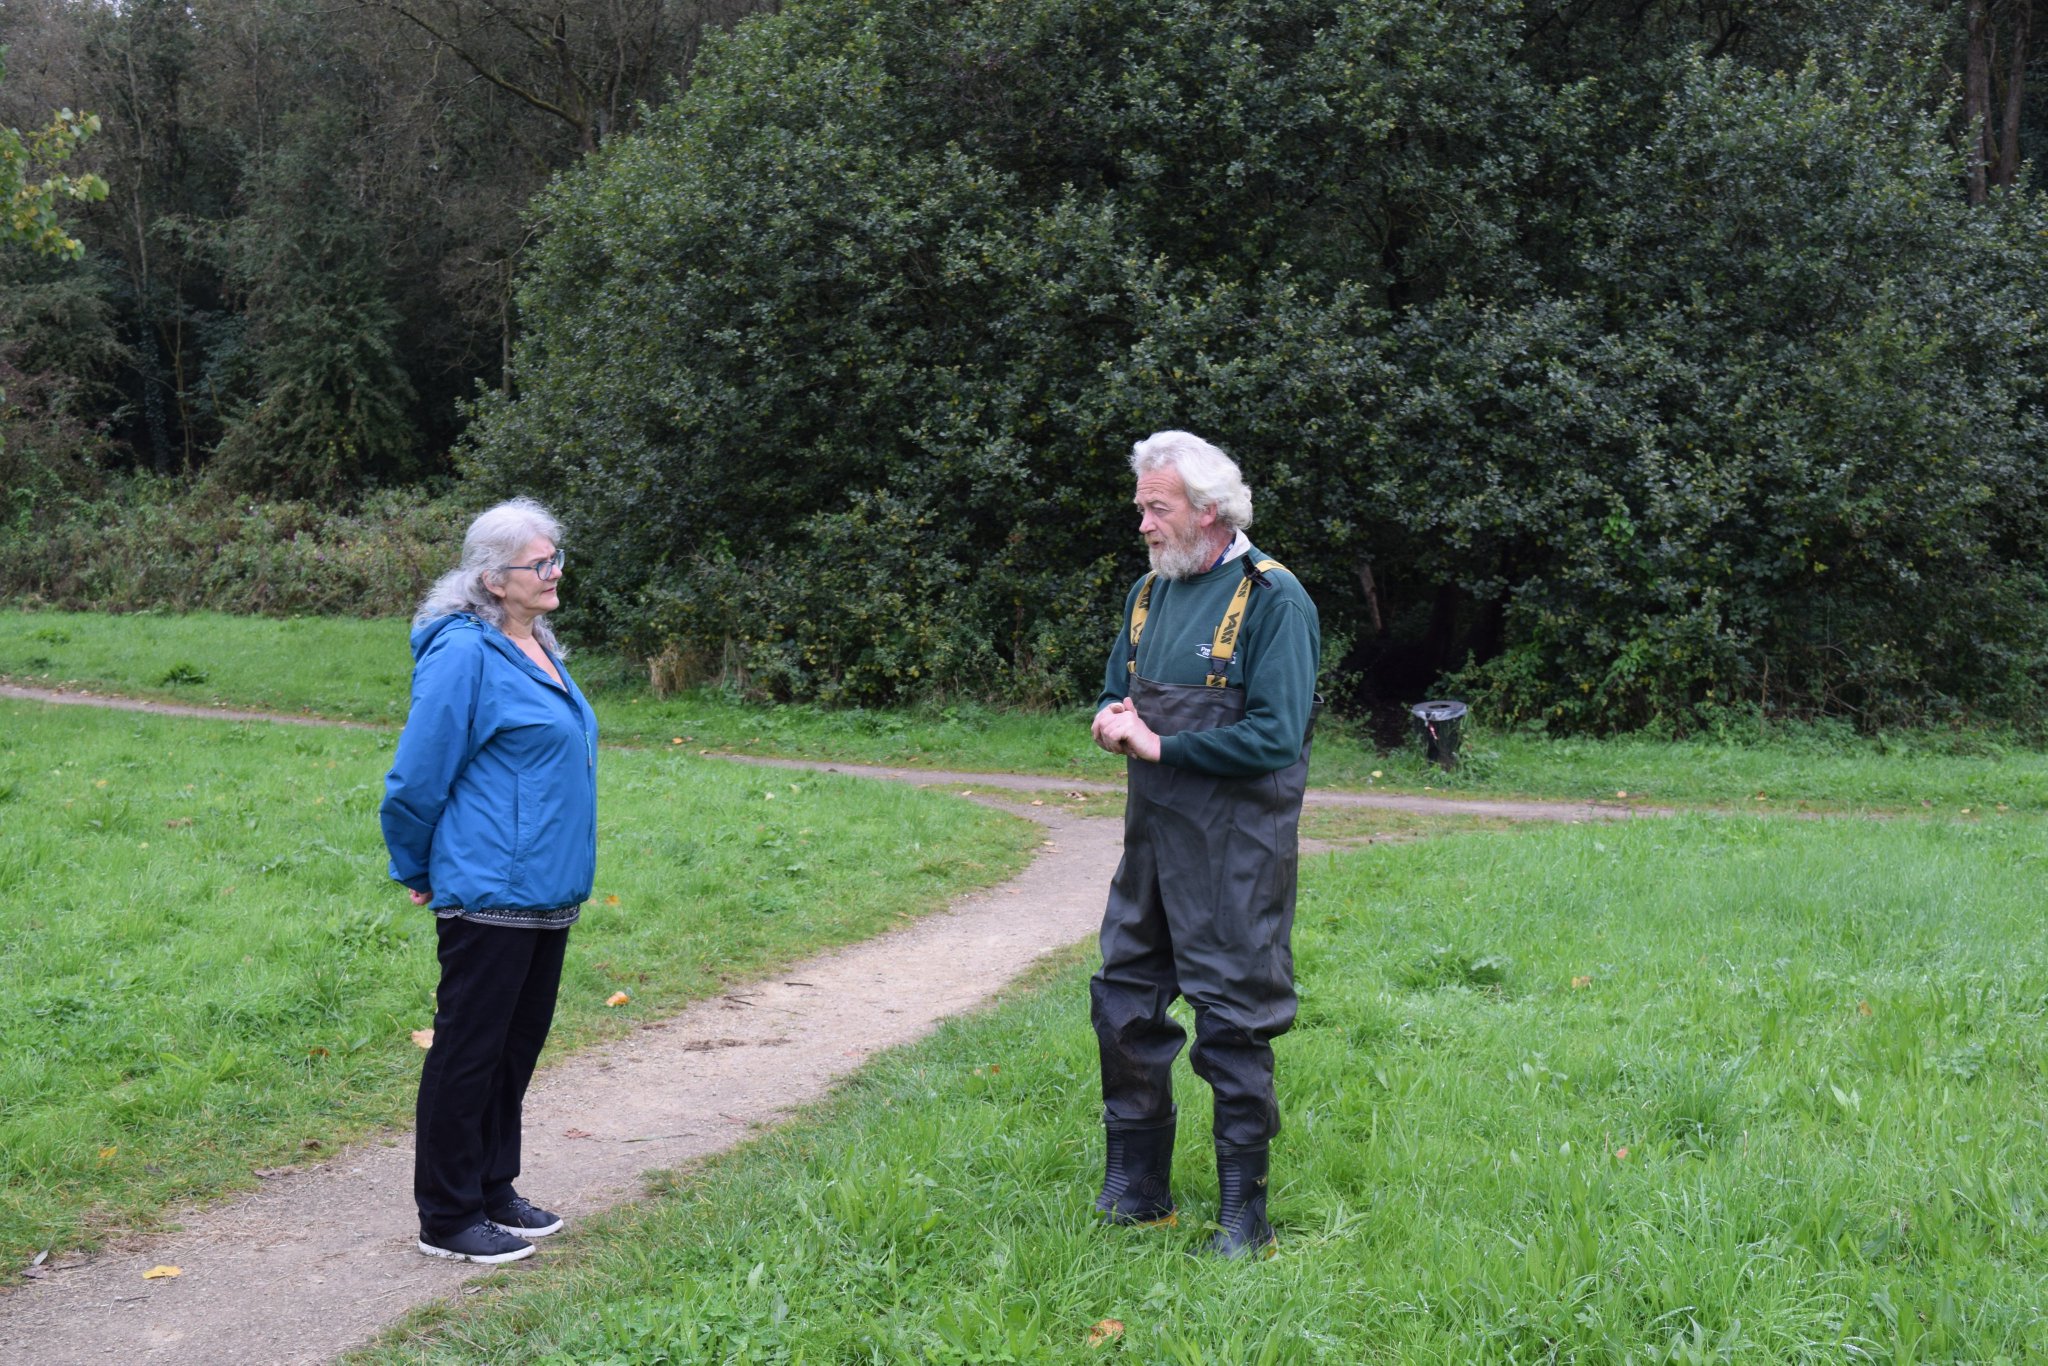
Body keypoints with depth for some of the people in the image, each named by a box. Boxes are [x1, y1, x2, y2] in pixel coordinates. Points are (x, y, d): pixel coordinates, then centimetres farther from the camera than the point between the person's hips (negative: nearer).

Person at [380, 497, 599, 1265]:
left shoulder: (537, 648, 12)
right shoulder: (466, 654, -16)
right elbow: (418, 777, -13)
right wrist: (415, 871, -2)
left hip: (547, 890, 9)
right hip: (488, 893, -9)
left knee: (519, 1042, 17)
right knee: (469, 1051, 1)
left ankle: (493, 1191, 30)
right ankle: (448, 1220, 12)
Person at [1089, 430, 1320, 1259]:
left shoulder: (1272, 599, -12)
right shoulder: (1151, 591, 12)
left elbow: (1275, 738, -19)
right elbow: (1116, 695, 22)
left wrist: (1159, 746, -15)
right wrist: (1113, 719, -3)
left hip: (1234, 849, -7)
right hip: (1152, 838, 8)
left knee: (1233, 1026, -1)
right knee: (1124, 1006, 11)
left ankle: (1245, 1221, 11)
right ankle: (1136, 1194, 26)